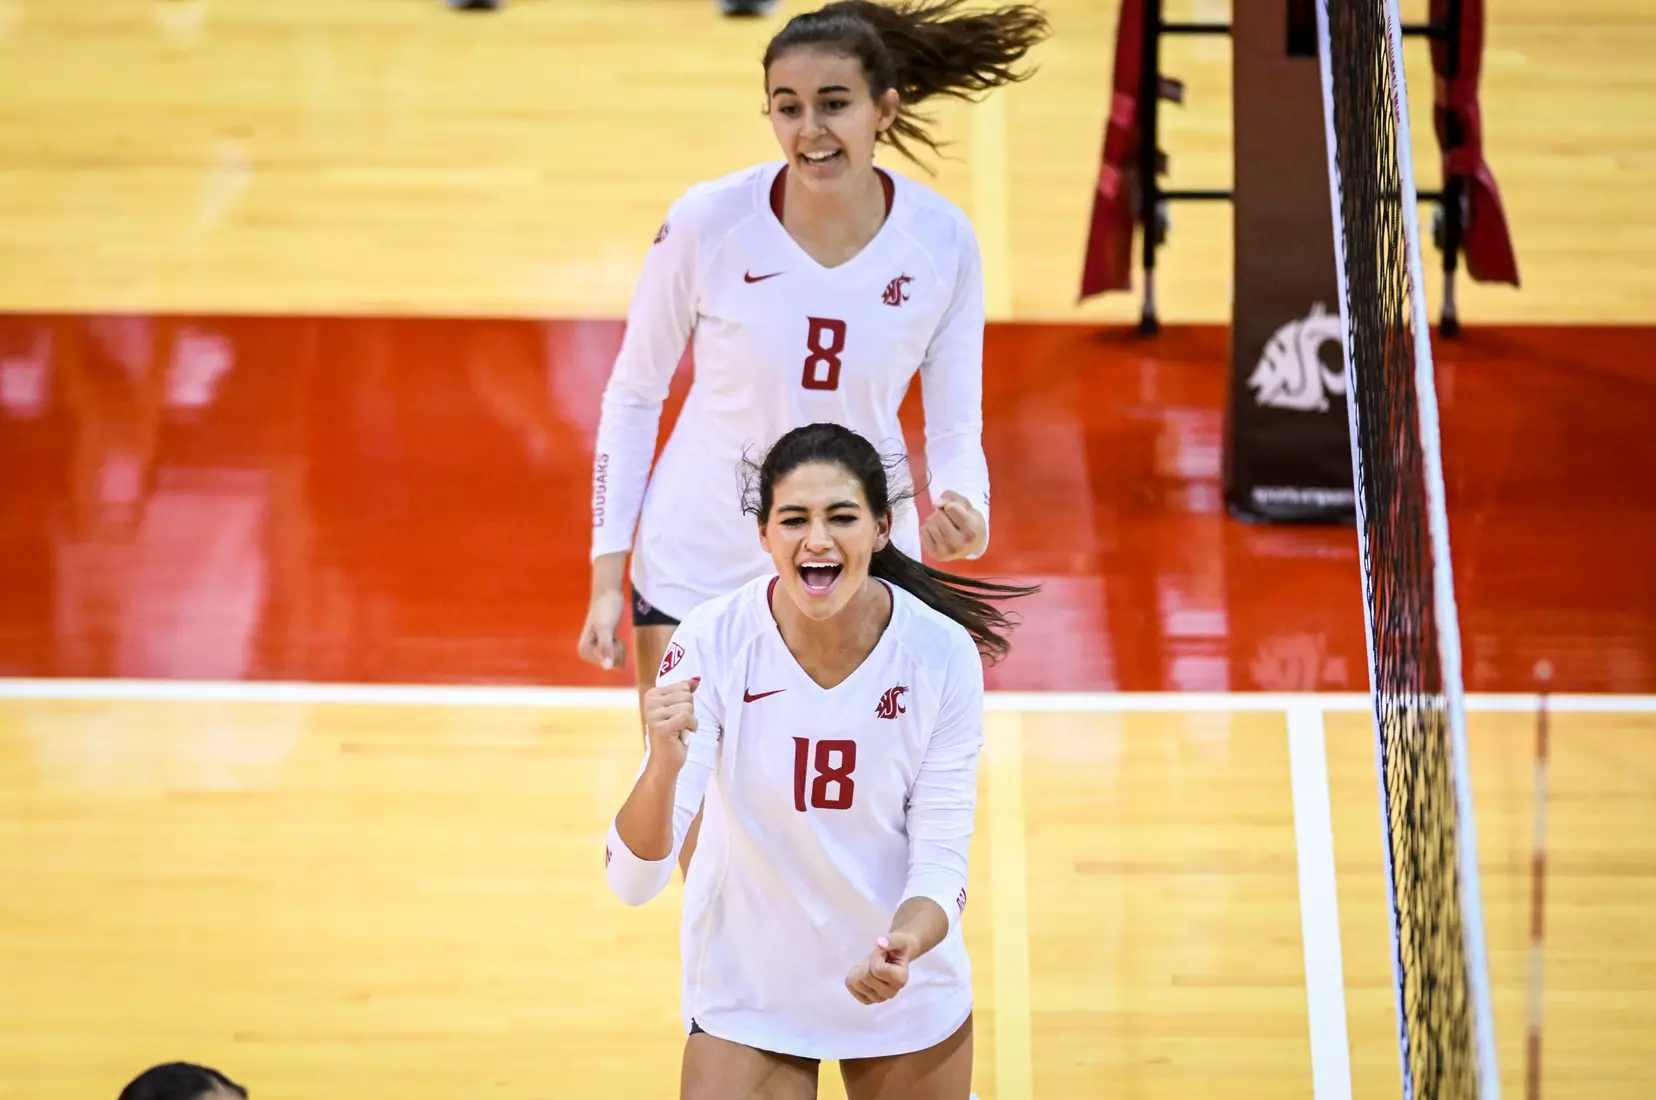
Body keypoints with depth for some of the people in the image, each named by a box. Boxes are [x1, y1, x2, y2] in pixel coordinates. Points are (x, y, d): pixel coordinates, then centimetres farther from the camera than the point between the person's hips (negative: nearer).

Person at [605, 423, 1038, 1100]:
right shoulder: (711, 643, -21)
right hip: (746, 991, -1)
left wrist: (906, 944, -34)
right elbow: (631, 879, -25)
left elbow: (941, 857, -12)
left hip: (904, 990, 1)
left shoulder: (942, 653, -18)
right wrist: (664, 764, -45)